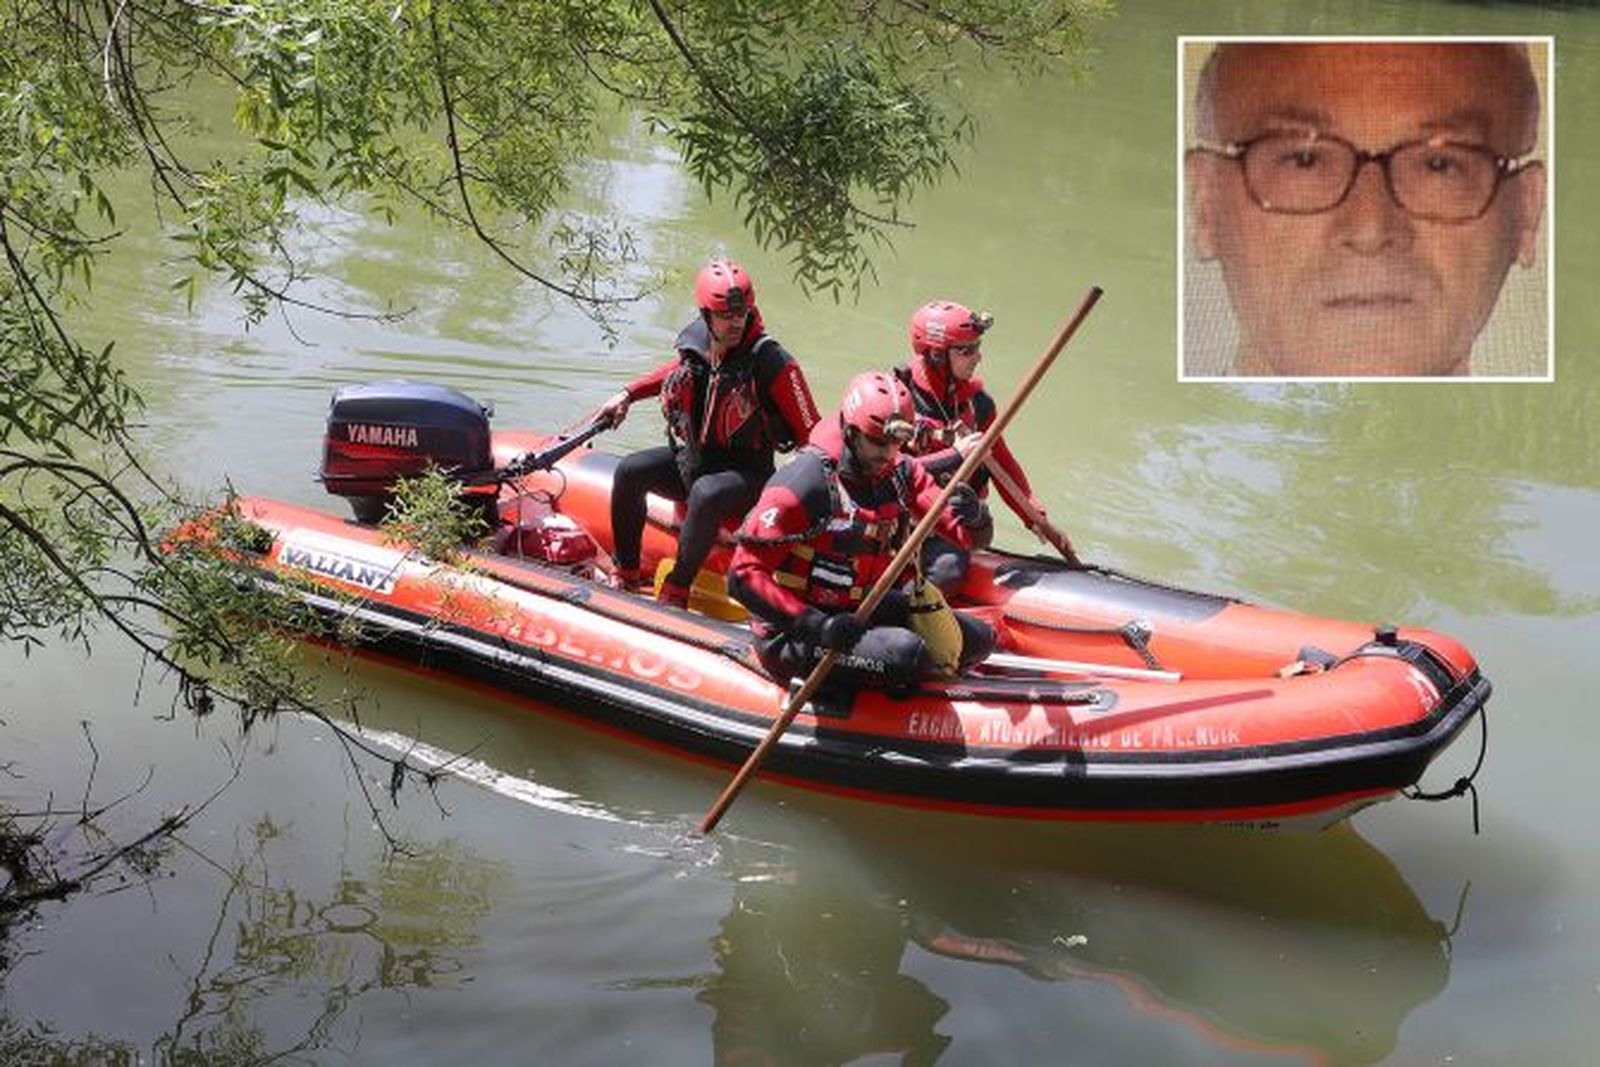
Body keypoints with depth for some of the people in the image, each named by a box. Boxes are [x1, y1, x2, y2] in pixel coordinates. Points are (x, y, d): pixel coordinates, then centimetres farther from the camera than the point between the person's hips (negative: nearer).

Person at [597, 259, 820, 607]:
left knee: (706, 495, -36)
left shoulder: (771, 363, -21)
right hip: (692, 458, 6)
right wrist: (627, 394, 16)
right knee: (629, 472, -11)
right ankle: (626, 575, 1)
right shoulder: (695, 340, -5)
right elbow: (677, 369, 22)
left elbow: (811, 435, -16)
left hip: (746, 474, -6)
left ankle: (675, 593, -25)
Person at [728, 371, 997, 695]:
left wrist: (974, 516, -27)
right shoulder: (805, 483, -21)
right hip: (792, 638, -8)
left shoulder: (901, 473, 0)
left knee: (978, 638, 3)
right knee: (907, 653, -30)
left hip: (863, 609, 8)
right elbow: (742, 576, -23)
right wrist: (817, 626, -31)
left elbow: (974, 538, -1)